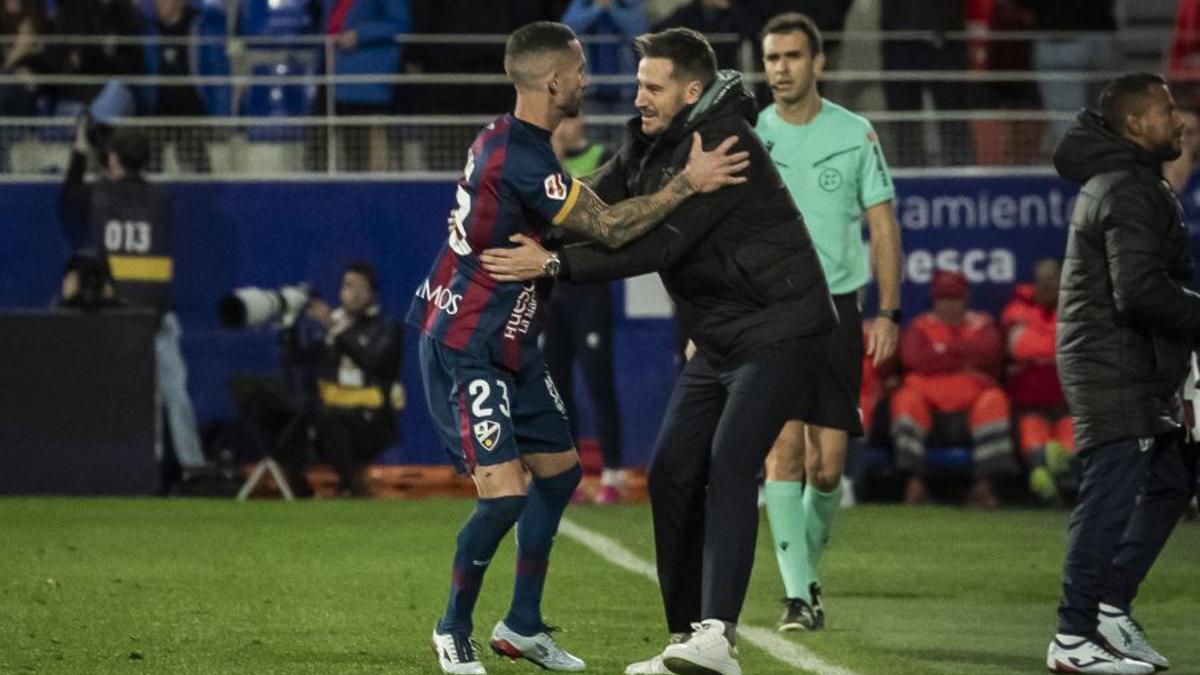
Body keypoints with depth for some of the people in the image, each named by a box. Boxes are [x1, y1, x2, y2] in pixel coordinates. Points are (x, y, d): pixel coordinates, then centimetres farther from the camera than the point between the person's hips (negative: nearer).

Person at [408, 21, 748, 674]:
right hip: (465, 351, -11)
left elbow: (582, 202, 21)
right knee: (505, 493, -16)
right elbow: (609, 227, -24)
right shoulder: (520, 158, -25)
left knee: (559, 470, 16)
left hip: (510, 348, 11)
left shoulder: (508, 139, 7)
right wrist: (688, 182, -22)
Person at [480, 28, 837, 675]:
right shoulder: (650, 142, 5)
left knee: (729, 466, -21)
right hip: (719, 341, 9)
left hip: (779, 330, -9)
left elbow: (659, 243, -29)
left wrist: (554, 263, -29)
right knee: (672, 475, 4)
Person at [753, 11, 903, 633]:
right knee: (784, 448, -14)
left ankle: (807, 569, 24)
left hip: (836, 307, 1)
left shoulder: (854, 134, 4)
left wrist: (888, 311, -1)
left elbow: (883, 225, 7)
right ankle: (796, 594, -14)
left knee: (827, 466, 0)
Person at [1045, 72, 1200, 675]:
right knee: (1110, 498, -9)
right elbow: (1141, 291, -24)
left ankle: (1110, 605, 19)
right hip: (1118, 371, -11)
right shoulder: (1128, 191, -15)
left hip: (1135, 372, 11)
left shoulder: (1120, 183, 19)